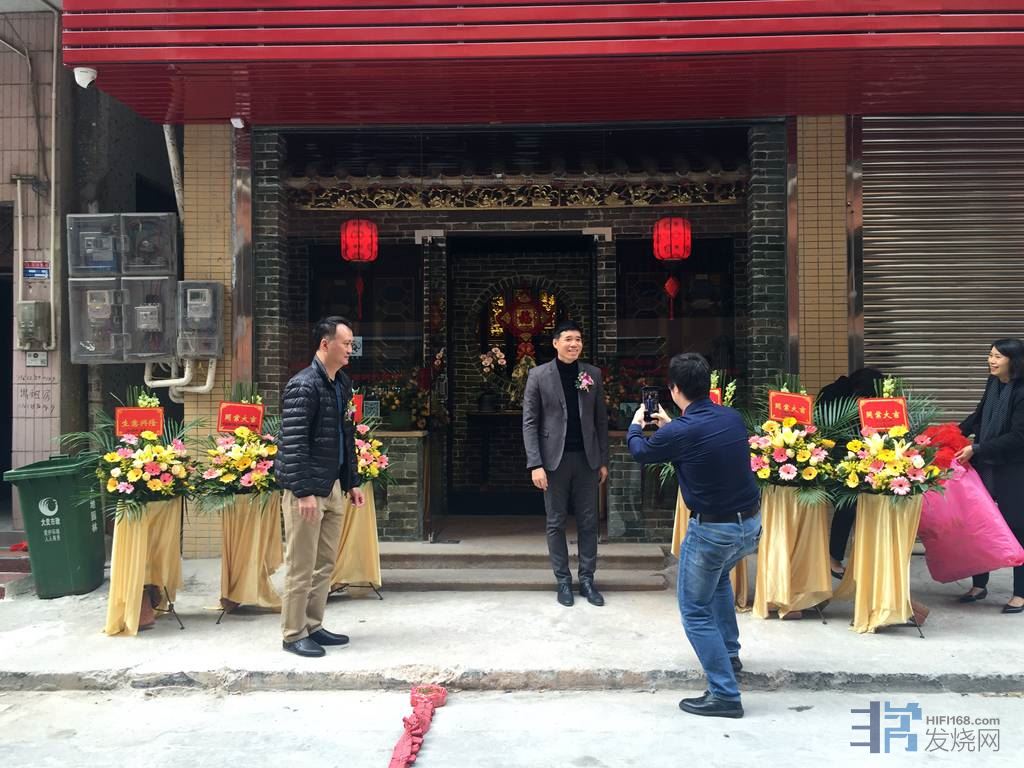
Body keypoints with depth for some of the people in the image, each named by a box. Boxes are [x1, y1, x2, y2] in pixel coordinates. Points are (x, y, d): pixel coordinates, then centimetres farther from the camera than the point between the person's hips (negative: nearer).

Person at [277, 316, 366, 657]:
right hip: (307, 489, -9)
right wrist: (304, 492, -23)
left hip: (333, 486, 9)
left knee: (325, 564, 13)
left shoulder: (342, 384, 13)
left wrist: (352, 482, 17)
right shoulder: (303, 386, -15)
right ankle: (293, 634, 10)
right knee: (301, 566, 0)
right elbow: (293, 443, -19)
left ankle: (313, 627, 24)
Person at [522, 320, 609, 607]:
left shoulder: (592, 374, 6)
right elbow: (529, 422, -5)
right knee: (556, 523, 6)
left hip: (587, 458, 2)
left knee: (588, 522, 7)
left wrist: (604, 460, 5)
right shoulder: (538, 375, -2)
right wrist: (535, 464, -12)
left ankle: (587, 579, 18)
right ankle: (563, 580, 17)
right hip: (554, 459, -2)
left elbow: (601, 419, 9)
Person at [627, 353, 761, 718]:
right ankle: (729, 651, 44)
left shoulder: (680, 432, -20)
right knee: (718, 576, 35)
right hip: (751, 523, 7)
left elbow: (640, 452, 2)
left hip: (713, 529, -7)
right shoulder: (733, 417, -2)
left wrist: (635, 426, 24)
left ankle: (725, 695, 8)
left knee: (695, 611, 8)